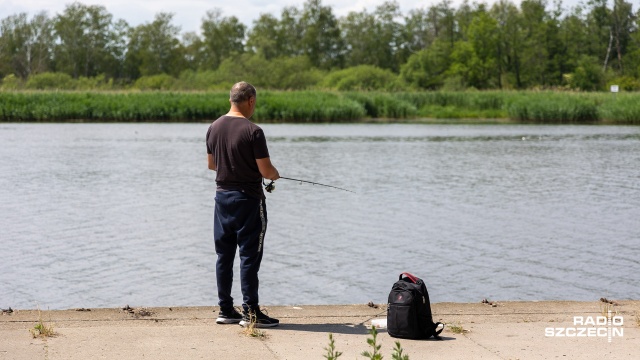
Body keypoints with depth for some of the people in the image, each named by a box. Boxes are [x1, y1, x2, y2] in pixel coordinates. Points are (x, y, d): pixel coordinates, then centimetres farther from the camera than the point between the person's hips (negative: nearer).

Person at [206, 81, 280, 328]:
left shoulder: (214, 128, 4)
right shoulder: (252, 131, -17)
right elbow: (265, 171, -16)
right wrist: (275, 174, 5)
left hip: (222, 196, 7)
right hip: (248, 199, -6)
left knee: (224, 255, 11)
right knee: (249, 255, -1)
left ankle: (225, 310, 16)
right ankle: (250, 312, 1)